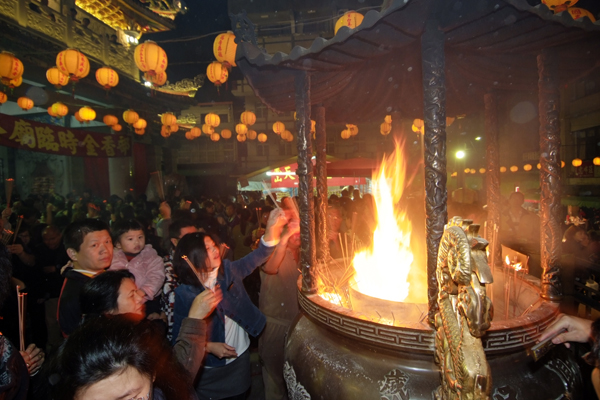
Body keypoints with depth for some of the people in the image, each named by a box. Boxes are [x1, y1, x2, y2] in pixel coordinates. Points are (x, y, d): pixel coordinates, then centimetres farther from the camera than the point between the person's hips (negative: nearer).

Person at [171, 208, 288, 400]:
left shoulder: (229, 271, -10)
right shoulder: (184, 294, -17)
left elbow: (255, 258, -22)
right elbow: (180, 336, -12)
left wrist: (272, 230, -38)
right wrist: (209, 346, -23)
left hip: (239, 357, 3)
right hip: (209, 367, -3)